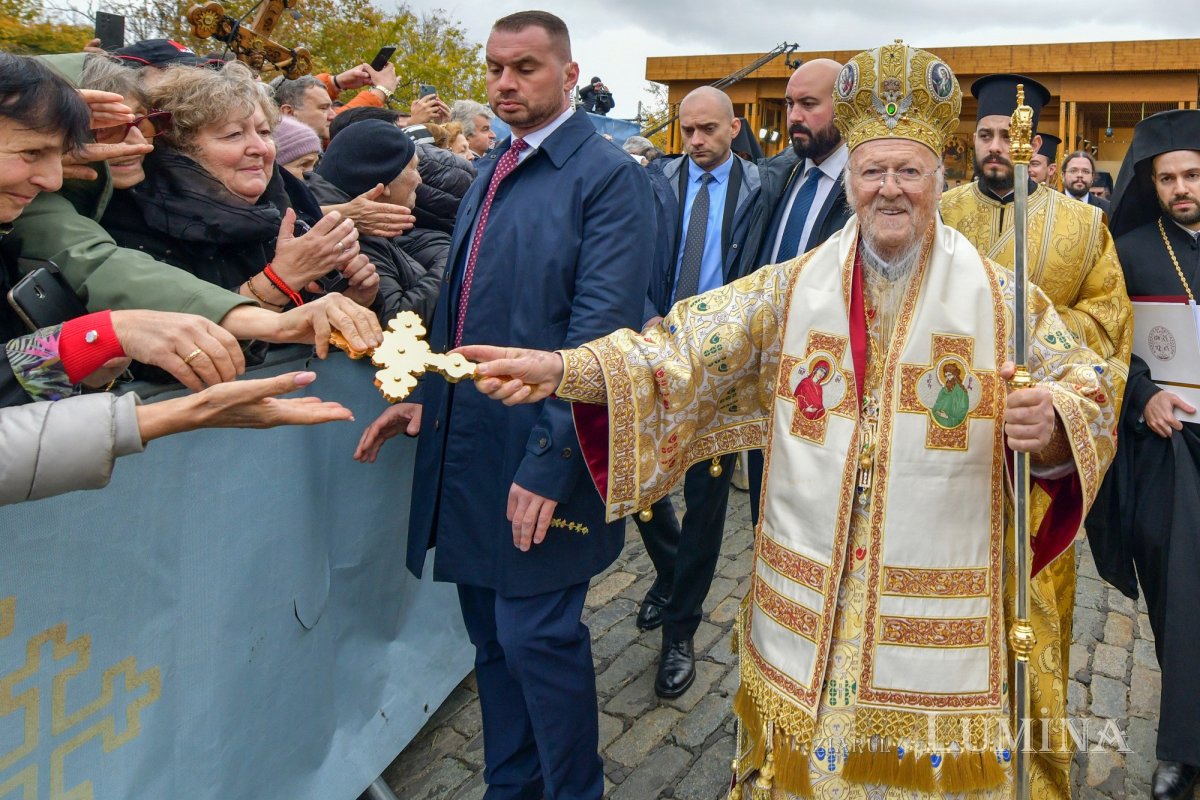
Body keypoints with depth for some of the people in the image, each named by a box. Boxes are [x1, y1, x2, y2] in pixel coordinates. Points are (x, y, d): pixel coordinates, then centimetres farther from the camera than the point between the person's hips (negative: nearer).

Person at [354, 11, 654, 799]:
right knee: (493, 637, 17)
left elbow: (599, 333, -17)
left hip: (539, 454, -7)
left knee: (538, 638, 2)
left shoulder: (609, 176, -9)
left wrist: (549, 459, -21)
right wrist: (429, 397, 10)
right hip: (469, 445, 7)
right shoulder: (491, 171, 15)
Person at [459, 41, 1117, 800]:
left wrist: (1049, 425, -27)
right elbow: (692, 347, -7)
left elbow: (1088, 403, -2)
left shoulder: (1000, 296, -1)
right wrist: (562, 368, -21)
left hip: (942, 608, -1)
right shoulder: (795, 285, 1)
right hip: (808, 598, 1)